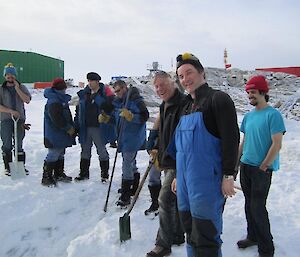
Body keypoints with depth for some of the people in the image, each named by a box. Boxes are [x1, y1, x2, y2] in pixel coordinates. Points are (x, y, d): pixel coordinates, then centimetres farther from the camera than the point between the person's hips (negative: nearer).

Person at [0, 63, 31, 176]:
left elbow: (27, 100, -8)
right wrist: (10, 111, -14)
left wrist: (17, 89, -11)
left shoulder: (22, 87, 8)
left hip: (20, 119, 1)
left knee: (19, 144, 9)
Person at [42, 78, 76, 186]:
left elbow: (66, 116, 21)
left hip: (61, 135, 11)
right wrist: (68, 128, -17)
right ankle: (46, 178, 4)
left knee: (60, 154, 18)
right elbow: (57, 118, -25)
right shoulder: (53, 101, -19)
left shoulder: (62, 100, 14)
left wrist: (71, 127, 14)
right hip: (54, 136, -11)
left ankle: (59, 174, 30)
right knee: (53, 155, -5)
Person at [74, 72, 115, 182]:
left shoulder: (105, 92, -7)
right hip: (85, 128, 5)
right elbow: (78, 110, 14)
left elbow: (112, 105, -10)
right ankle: (84, 173, 28)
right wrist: (76, 125, 10)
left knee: (102, 151, 5)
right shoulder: (84, 94, 10)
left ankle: (104, 175, 17)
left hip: (99, 128, -5)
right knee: (85, 151, 15)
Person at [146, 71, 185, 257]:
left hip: (179, 163, -10)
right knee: (175, 200, 18)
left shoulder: (183, 104, -18)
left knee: (165, 199, -7)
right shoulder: (164, 106, 13)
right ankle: (178, 236, 34)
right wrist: (158, 151, 17)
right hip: (168, 162, 10)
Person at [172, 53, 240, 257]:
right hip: (186, 181, 8)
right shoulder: (187, 106, 17)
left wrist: (228, 175, -18)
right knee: (190, 232, 18)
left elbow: (231, 138, -14)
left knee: (204, 238, -1)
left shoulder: (218, 99, -7)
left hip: (207, 181, -8)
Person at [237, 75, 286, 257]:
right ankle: (253, 236, 33)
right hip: (245, 167, 7)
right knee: (249, 205, 15)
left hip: (262, 169, -7)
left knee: (258, 208, -4)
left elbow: (277, 145, -15)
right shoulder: (248, 116, 10)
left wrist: (262, 167, -13)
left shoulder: (273, 115, -12)